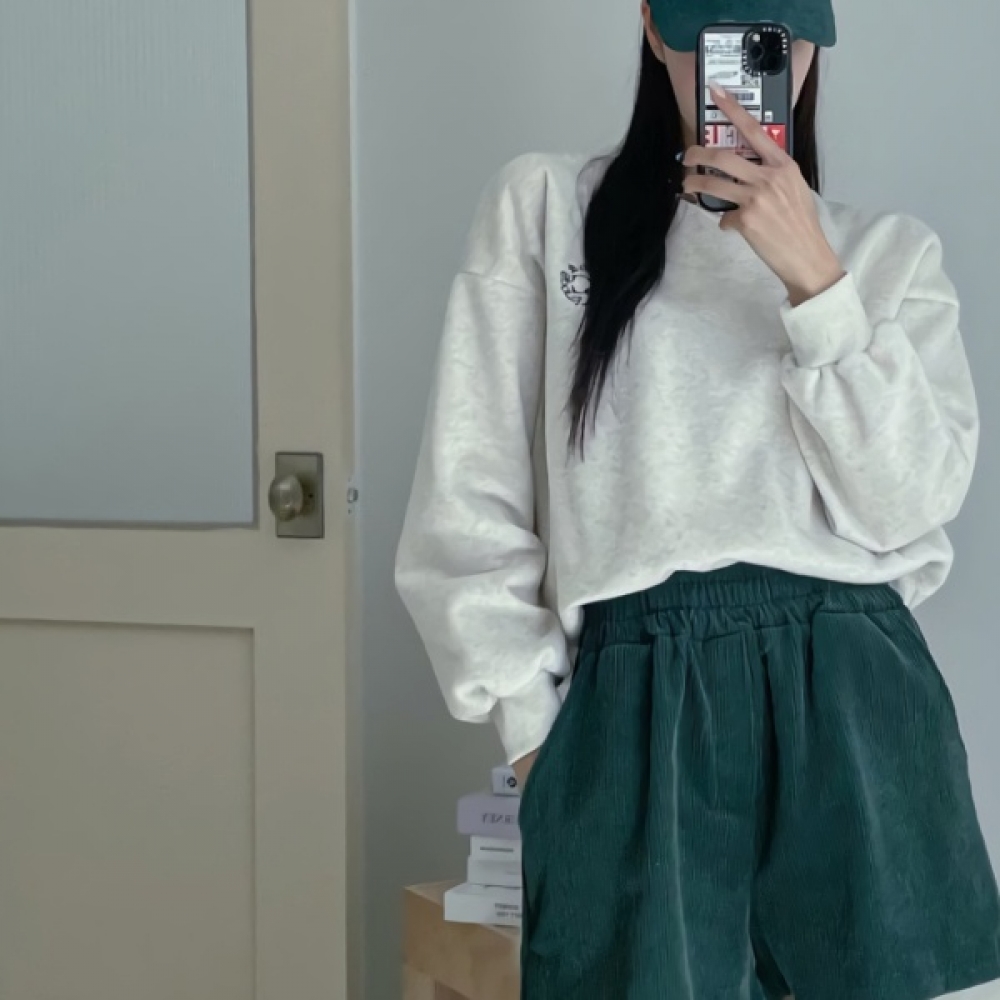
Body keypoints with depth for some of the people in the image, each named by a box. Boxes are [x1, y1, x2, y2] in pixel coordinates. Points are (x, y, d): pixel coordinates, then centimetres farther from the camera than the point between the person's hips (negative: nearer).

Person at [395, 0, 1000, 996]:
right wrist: (534, 718, 0)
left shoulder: (890, 251, 13)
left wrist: (814, 280, -8)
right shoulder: (544, 204, 10)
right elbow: (468, 504, 6)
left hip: (850, 695, 1)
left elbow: (909, 504, -1)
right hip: (633, 706, -1)